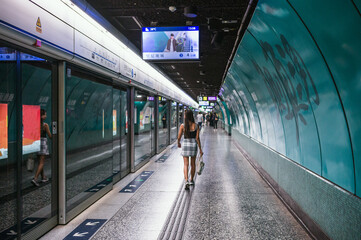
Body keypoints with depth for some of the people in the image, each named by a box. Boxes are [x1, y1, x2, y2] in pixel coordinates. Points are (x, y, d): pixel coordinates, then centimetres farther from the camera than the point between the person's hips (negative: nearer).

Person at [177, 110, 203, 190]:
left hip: (185, 144, -1)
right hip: (194, 145, 1)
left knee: (186, 165, 1)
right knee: (193, 163, 18)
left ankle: (186, 181, -17)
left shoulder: (182, 125, -8)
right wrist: (200, 149, -2)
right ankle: (191, 180, 30)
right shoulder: (196, 126, -6)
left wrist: (178, 143, 19)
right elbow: (197, 138, -8)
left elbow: (179, 137, -4)